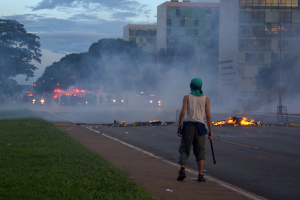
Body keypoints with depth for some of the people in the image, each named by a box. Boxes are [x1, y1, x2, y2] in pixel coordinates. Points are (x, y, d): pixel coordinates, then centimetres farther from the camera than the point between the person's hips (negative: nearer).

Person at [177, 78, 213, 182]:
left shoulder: (187, 97, 5)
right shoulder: (206, 99, 7)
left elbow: (182, 113, -4)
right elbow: (208, 116, 2)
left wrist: (179, 128, -1)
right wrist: (210, 132, 5)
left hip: (188, 125, -1)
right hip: (200, 126, 1)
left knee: (184, 150, 5)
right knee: (200, 152, 6)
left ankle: (182, 170, -15)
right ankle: (201, 175, 1)